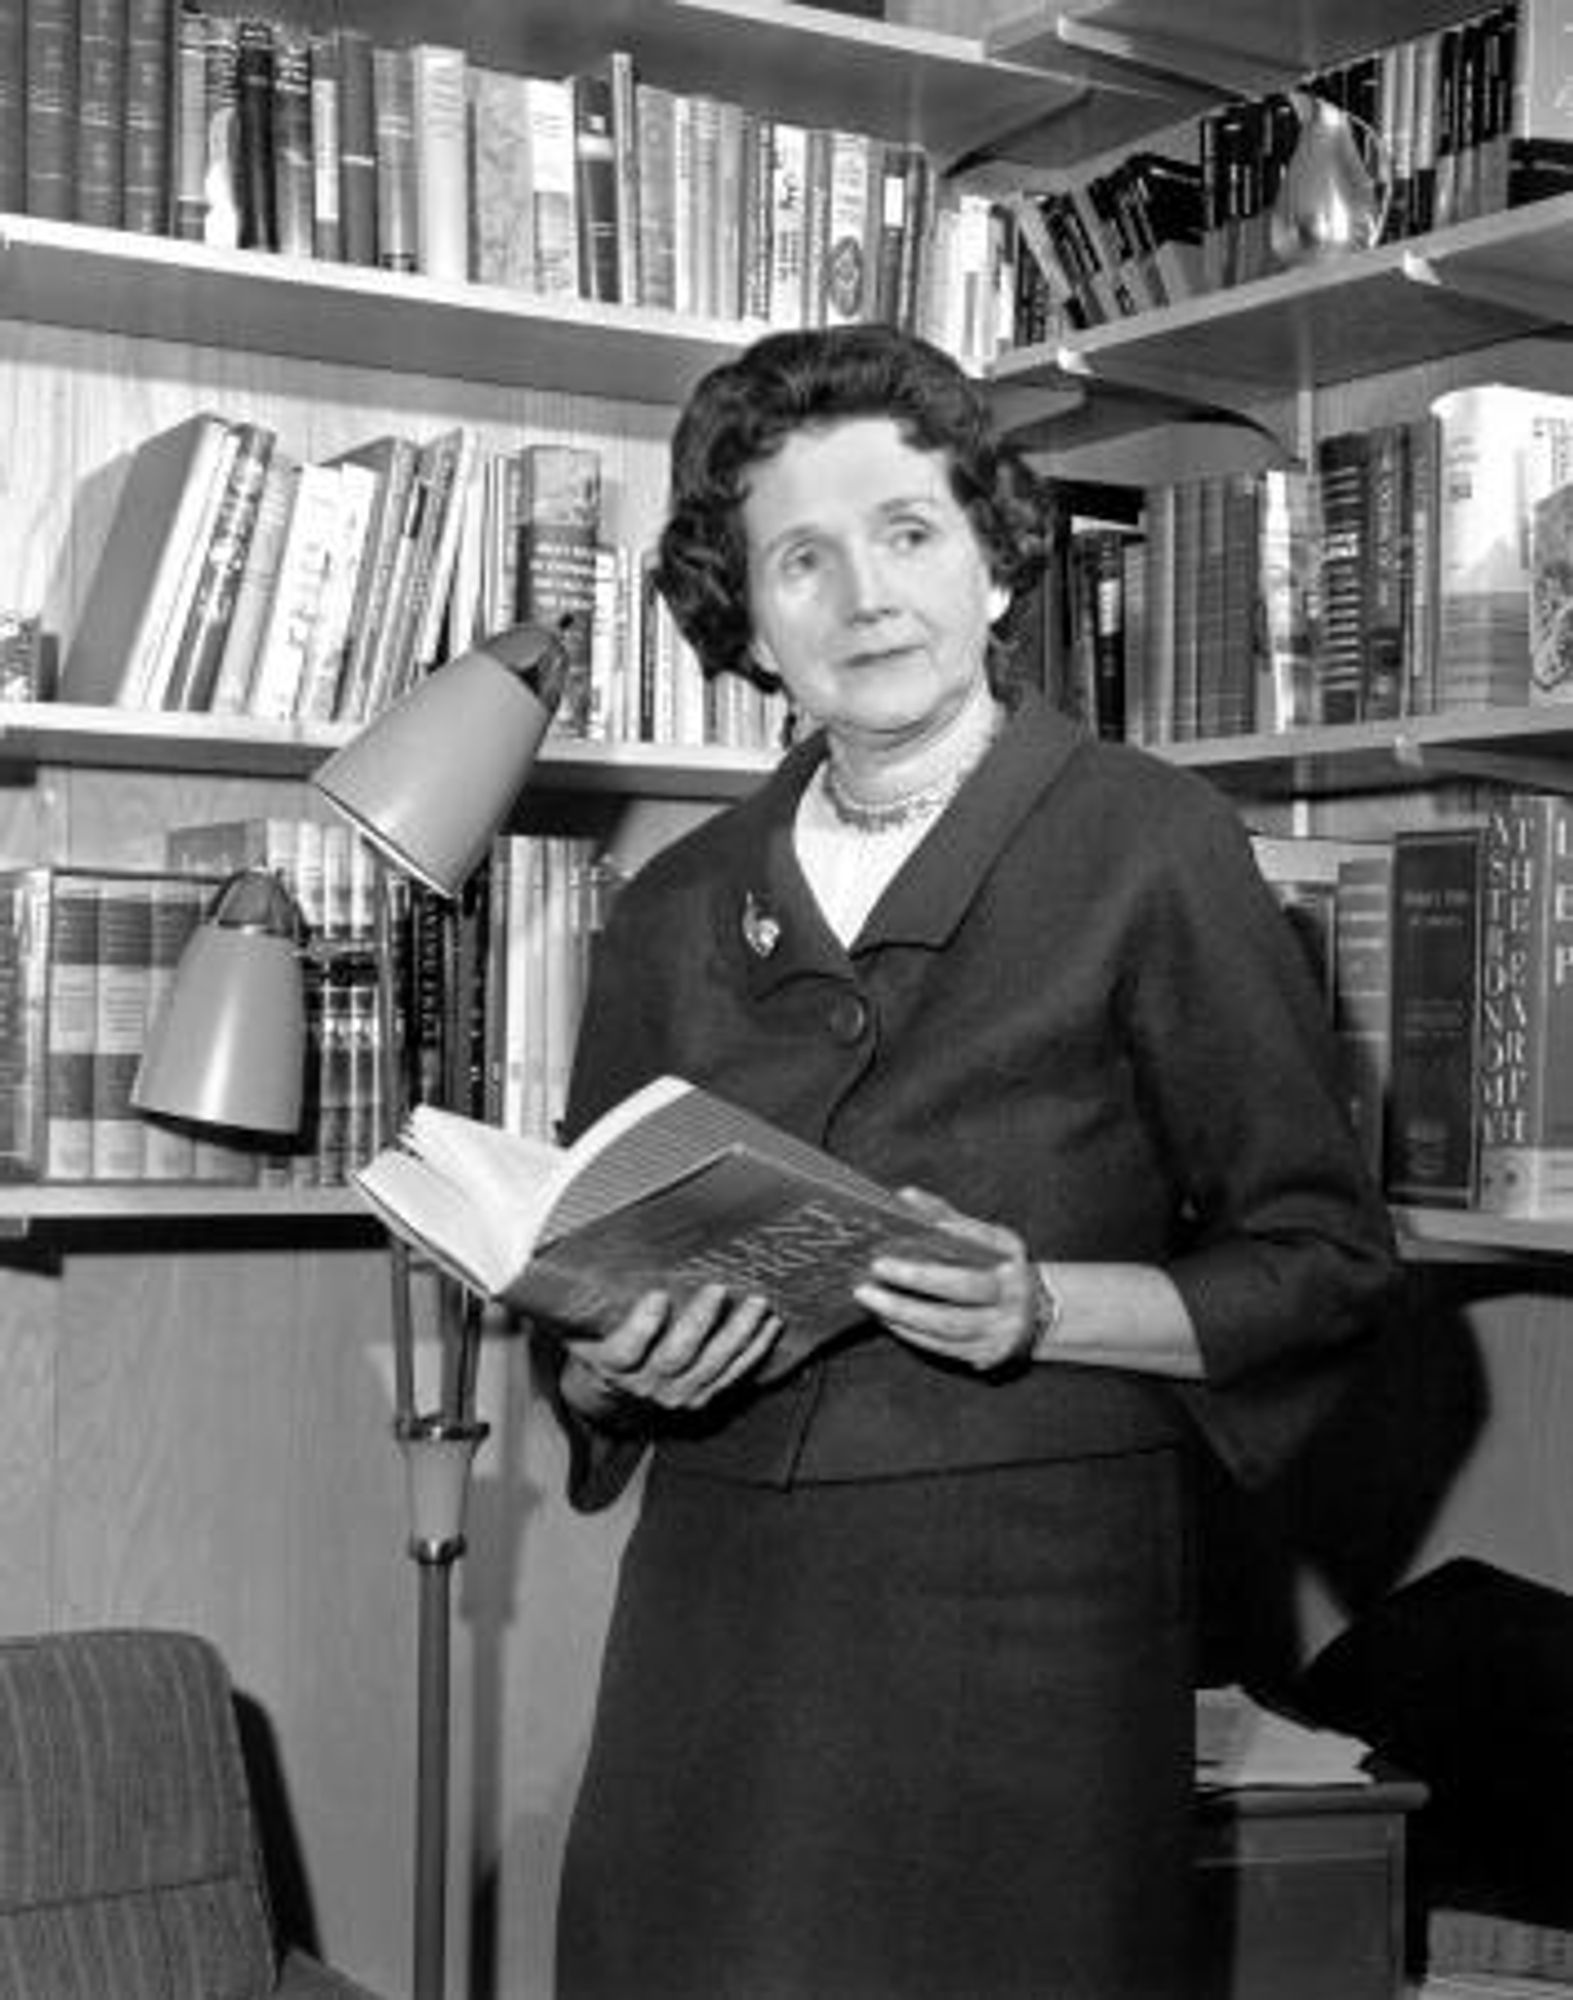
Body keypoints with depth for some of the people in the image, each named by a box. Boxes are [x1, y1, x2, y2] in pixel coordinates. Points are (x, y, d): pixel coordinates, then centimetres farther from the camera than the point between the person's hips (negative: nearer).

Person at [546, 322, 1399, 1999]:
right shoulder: (672, 911, 10)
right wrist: (618, 1370, -6)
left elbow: (1323, 1261, -2)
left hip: (1027, 1605, -3)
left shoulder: (1149, 849, -2)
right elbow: (578, 1317, 16)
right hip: (715, 1607, 3)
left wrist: (1042, 1309, -16)